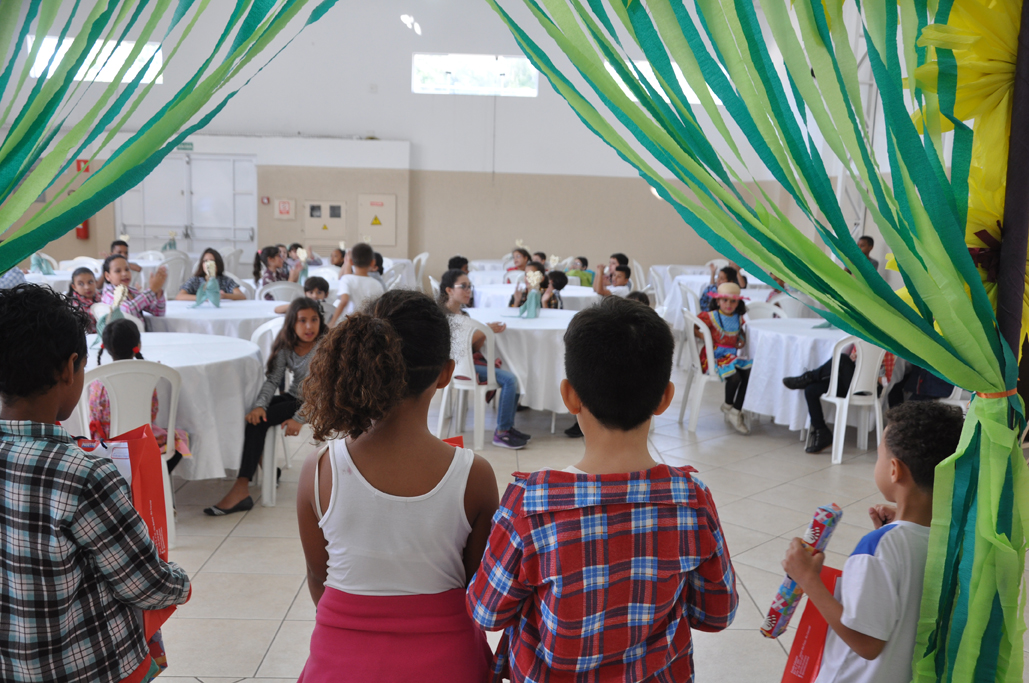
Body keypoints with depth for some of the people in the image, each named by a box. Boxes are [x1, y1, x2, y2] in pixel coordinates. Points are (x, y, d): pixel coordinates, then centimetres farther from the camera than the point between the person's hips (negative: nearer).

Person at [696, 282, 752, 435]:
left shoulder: (738, 318, 14)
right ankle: (728, 405, 2)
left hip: (732, 355, 6)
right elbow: (693, 328, -1)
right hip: (714, 356, -6)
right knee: (734, 376, -30)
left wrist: (743, 338, 14)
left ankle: (736, 411, -8)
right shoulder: (711, 317, -4)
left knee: (749, 373, -21)